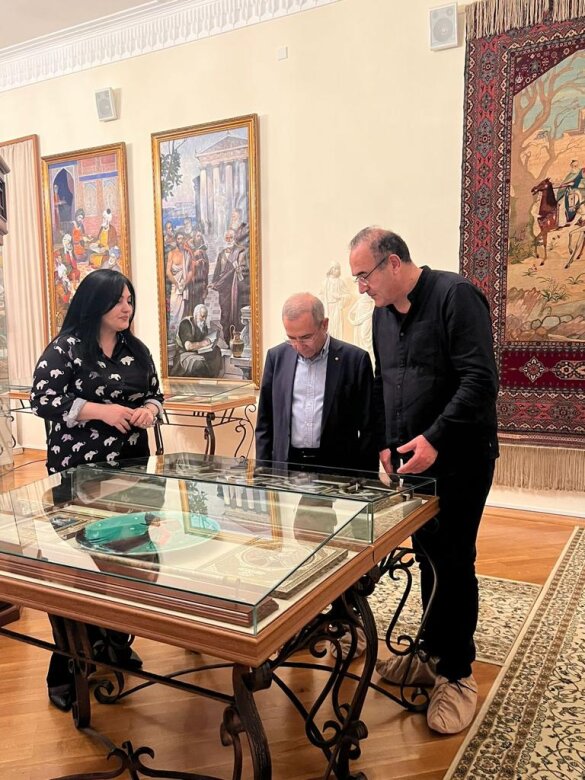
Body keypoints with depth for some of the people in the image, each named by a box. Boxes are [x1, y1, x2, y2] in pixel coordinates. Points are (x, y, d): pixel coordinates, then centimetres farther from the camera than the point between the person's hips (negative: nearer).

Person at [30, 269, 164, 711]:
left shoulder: (136, 350, 9)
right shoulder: (65, 348, -8)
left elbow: (155, 392, 17)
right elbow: (42, 400, -13)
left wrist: (150, 409, -6)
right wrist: (100, 410, -20)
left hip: (131, 469, 6)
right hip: (79, 472, -6)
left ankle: (113, 639, 34)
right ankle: (65, 670, 11)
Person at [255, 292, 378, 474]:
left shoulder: (355, 359, -1)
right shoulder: (277, 357, 8)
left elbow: (368, 427, 2)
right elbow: (265, 422, 13)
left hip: (336, 467, -1)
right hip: (286, 464, 2)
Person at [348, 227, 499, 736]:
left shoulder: (456, 296, -14)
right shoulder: (384, 312, 9)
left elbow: (481, 380, -21)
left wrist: (435, 439, -25)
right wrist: (386, 442, 6)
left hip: (459, 459, -6)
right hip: (412, 458, 7)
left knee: (454, 563, 1)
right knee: (427, 557, 14)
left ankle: (458, 674, 18)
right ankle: (434, 653, 31)